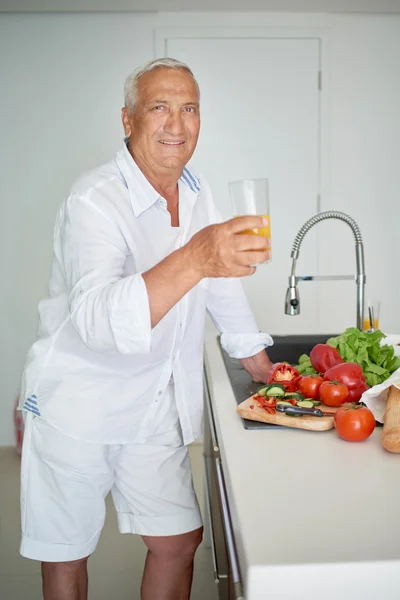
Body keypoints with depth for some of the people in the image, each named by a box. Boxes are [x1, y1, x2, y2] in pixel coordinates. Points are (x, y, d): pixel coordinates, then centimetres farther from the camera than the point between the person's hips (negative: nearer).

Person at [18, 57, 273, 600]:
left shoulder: (196, 191, 1)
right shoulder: (94, 201, -23)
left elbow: (221, 278, 16)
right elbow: (97, 320, -40)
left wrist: (256, 358, 18)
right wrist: (195, 258, -52)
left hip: (153, 405, 6)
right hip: (77, 402, -5)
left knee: (179, 541, 8)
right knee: (66, 554, 9)